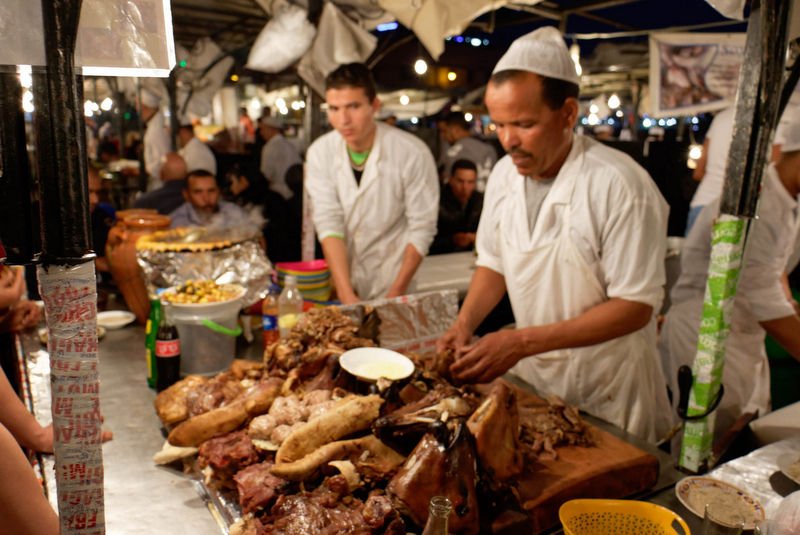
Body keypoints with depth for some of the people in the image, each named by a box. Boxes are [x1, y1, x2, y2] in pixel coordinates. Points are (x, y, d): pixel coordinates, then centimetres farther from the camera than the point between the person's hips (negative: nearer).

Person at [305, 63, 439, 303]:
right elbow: (328, 223, -11)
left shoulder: (413, 154, -17)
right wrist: (346, 294, -18)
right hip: (340, 283, 3)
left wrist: (396, 294, -13)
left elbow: (422, 228, -12)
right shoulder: (319, 153, -8)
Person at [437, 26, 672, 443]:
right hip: (531, 377, 6)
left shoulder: (619, 185, -23)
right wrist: (464, 324, -10)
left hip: (606, 392, -5)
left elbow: (635, 307, -21)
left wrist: (524, 341, -27)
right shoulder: (504, 174, -4)